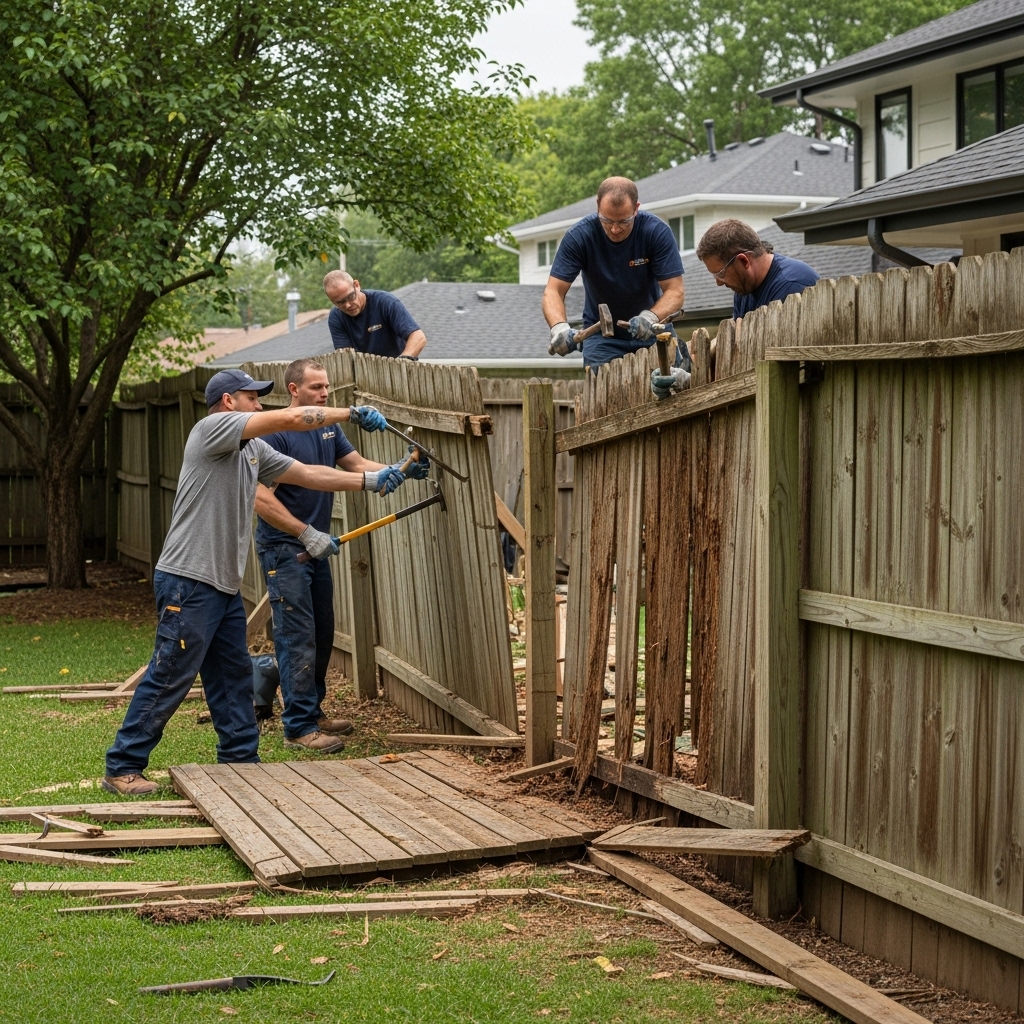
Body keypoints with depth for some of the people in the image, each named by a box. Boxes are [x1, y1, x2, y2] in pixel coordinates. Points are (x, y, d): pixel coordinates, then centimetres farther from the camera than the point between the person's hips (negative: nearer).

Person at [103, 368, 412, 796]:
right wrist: (354, 413, -9)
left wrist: (371, 481, 8)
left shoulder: (253, 449, 17)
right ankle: (122, 768, 0)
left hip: (225, 585, 10)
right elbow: (290, 418, -16)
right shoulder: (212, 429, -10)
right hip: (188, 583, -10)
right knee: (168, 679, -7)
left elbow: (308, 474, 17)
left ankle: (240, 759, 23)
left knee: (233, 676, 14)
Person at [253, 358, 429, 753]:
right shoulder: (277, 434, -16)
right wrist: (306, 532, -25)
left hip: (315, 547, 8)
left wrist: (402, 471, -11)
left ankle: (312, 710, 26)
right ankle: (298, 726, -4)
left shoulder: (328, 428, 9)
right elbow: (262, 499, -21)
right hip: (283, 549, -8)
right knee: (298, 638, -8)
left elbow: (358, 465, 7)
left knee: (322, 635, 14)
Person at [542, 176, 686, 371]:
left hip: (652, 333, 1)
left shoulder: (658, 232, -18)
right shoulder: (578, 236, -18)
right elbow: (553, 292, -19)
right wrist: (559, 327, -40)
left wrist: (650, 317, -40)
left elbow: (675, 291, -19)